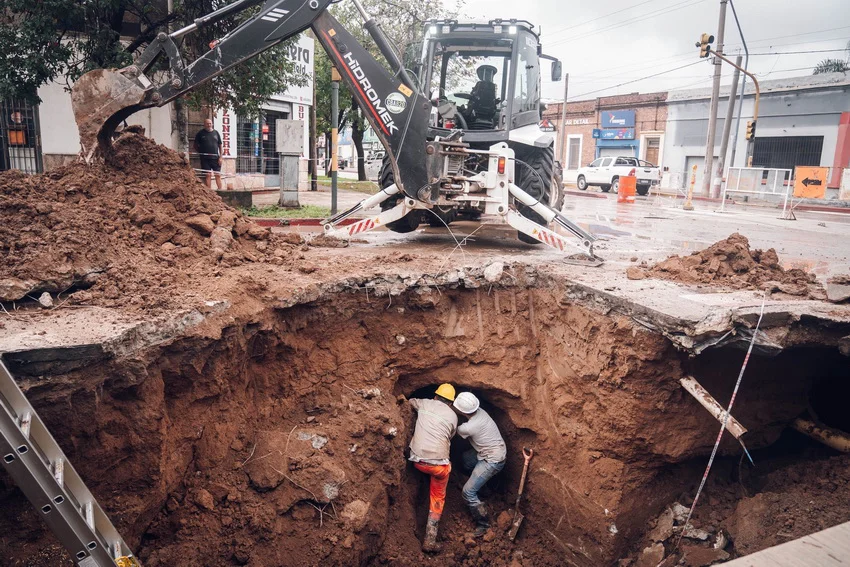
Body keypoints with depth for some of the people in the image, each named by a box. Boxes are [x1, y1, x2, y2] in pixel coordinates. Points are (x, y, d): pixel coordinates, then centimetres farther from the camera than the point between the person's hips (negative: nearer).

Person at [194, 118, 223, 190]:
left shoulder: (216, 133, 9)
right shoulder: (200, 133, 4)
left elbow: (220, 145, 10)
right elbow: (196, 145, 11)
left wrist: (220, 157, 2)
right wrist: (200, 152, 0)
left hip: (215, 158, 2)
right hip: (205, 158, -2)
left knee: (218, 175, 2)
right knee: (208, 175, -3)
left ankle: (220, 189, 9)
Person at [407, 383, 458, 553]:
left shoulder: (424, 404, 6)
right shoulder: (452, 416, 2)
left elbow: (411, 401, 28)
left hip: (417, 461, 2)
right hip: (439, 465, -2)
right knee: (438, 498, 16)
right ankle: (430, 540, 10)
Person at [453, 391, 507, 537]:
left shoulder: (469, 427, -31)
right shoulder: (479, 411, -10)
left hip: (493, 461, -9)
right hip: (495, 450, 9)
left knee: (468, 492, -7)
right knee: (466, 458, 30)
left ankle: (483, 525, 5)